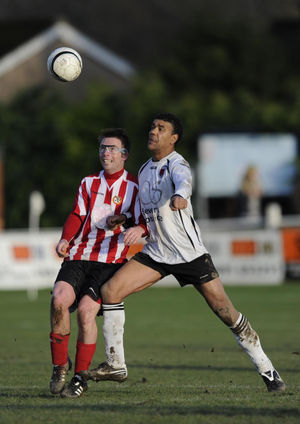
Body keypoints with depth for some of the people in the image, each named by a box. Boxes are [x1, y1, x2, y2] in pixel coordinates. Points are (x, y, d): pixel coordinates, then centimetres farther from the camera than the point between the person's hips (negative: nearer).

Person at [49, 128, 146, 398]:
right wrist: (65, 239, -7)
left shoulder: (134, 187, 6)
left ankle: (81, 377, -8)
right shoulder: (89, 183, 18)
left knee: (86, 309, -21)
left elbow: (145, 221, -2)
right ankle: (60, 365, -6)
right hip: (78, 256, 3)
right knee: (59, 299, -22)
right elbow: (77, 216, 12)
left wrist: (139, 229, -26)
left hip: (111, 261, -3)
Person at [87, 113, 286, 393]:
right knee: (110, 290, -10)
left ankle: (267, 370, 6)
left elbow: (183, 180, -40)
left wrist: (180, 196, -60)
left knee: (225, 311, -8)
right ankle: (114, 364, 1)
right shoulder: (144, 170, 11)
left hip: (189, 253, -6)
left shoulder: (175, 163, -12)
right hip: (154, 253, 6)